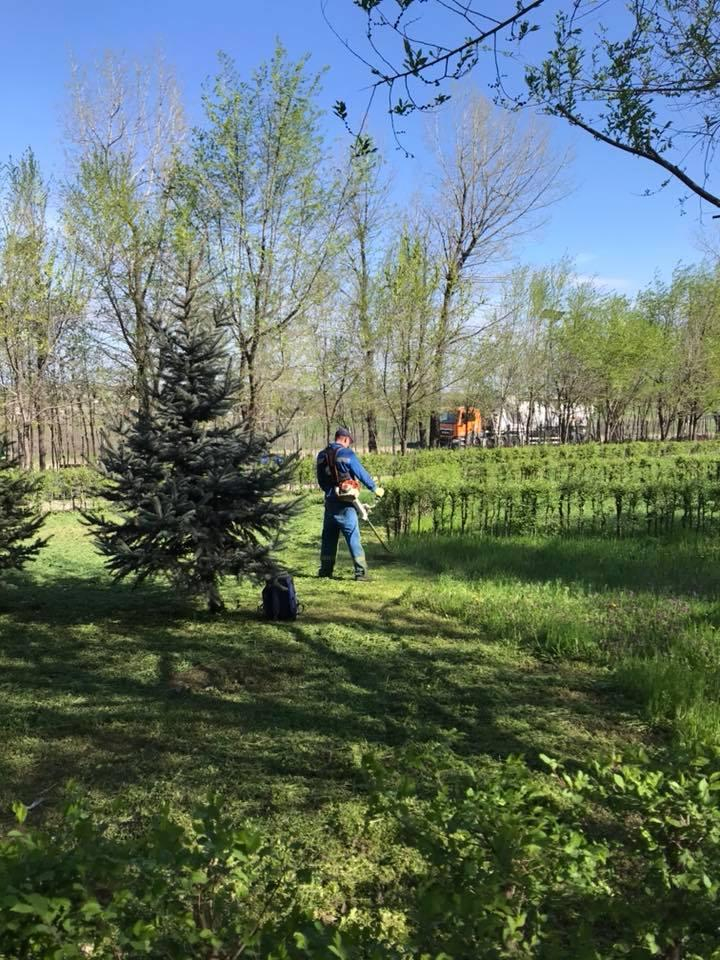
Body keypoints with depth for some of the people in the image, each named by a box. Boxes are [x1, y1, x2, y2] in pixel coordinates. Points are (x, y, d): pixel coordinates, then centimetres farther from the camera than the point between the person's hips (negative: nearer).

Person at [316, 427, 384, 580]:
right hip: (345, 504, -5)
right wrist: (375, 488, 6)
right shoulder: (347, 454, -10)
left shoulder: (321, 456, 8)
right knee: (353, 537, -2)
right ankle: (361, 572, -3)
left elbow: (321, 481, 13)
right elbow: (362, 473, -6)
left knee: (329, 537, 15)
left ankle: (325, 570, 20)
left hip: (330, 501, 5)